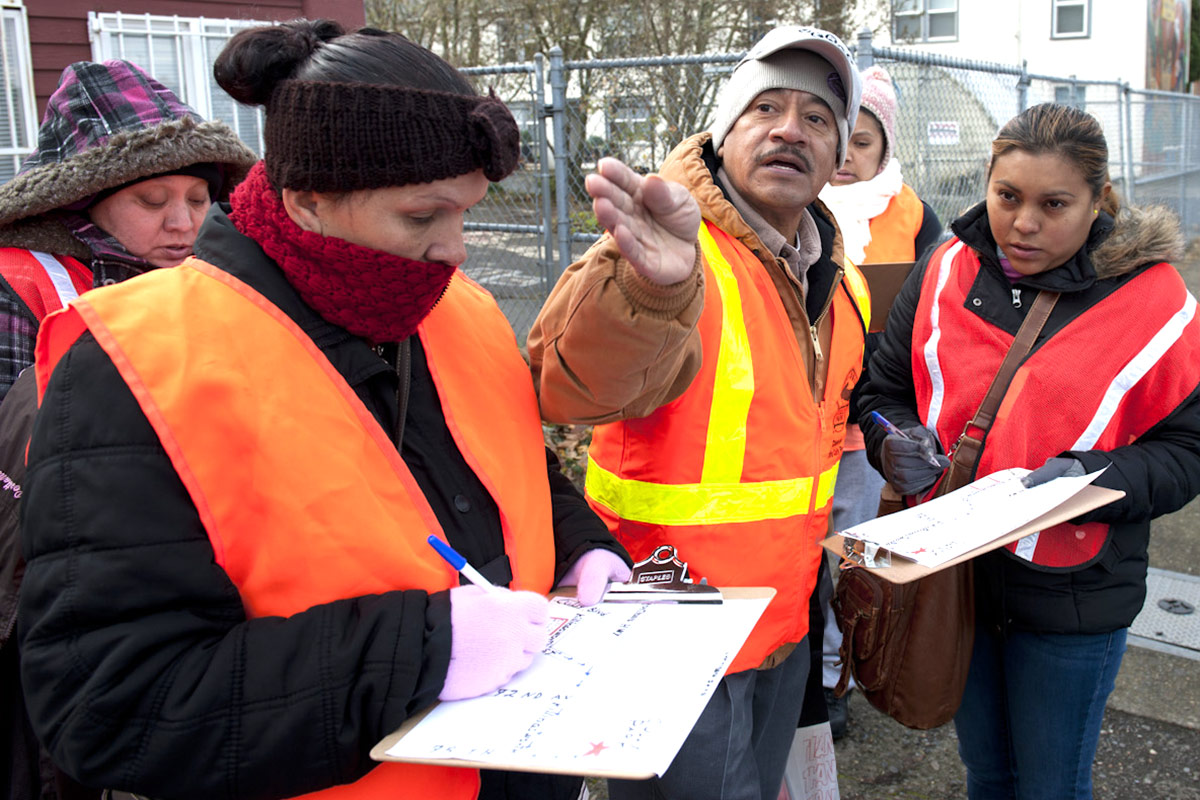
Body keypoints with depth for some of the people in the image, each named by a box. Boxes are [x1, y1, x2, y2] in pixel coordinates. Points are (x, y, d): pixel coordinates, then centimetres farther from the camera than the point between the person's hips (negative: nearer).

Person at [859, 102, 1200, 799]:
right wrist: (896, 444, -14)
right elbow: (884, 389, 7)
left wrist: (1092, 477, -25)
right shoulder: (947, 272, -3)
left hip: (1072, 594, -3)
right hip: (953, 576, 3)